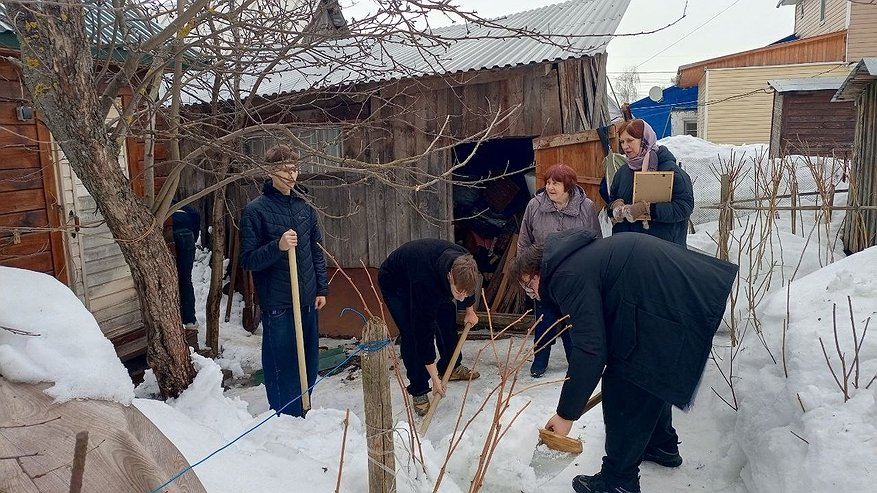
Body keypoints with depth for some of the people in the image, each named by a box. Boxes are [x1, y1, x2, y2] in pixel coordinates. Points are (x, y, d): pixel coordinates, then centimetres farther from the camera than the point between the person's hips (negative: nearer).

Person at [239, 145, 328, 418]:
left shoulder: (304, 207, 8)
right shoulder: (256, 210, -9)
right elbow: (247, 260, -9)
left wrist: (321, 288, 12)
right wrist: (277, 247, -26)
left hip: (307, 300, 6)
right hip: (278, 304, -5)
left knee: (309, 364, 15)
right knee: (282, 367, 1)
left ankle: (303, 415, 32)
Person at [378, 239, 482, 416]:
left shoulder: (463, 263, -29)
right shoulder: (425, 283, -45)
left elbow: (468, 283, 0)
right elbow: (424, 332, -37)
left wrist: (470, 310, 13)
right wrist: (435, 378, -30)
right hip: (395, 283, -6)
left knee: (447, 317, 6)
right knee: (412, 334, -15)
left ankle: (451, 367, 27)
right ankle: (418, 391, -1)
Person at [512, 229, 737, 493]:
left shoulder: (568, 276, -14)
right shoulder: (579, 255, 17)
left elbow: (589, 351, -19)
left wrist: (566, 414, -10)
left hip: (671, 311, -11)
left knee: (623, 393, 1)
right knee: (646, 377, 27)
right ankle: (660, 442, 48)